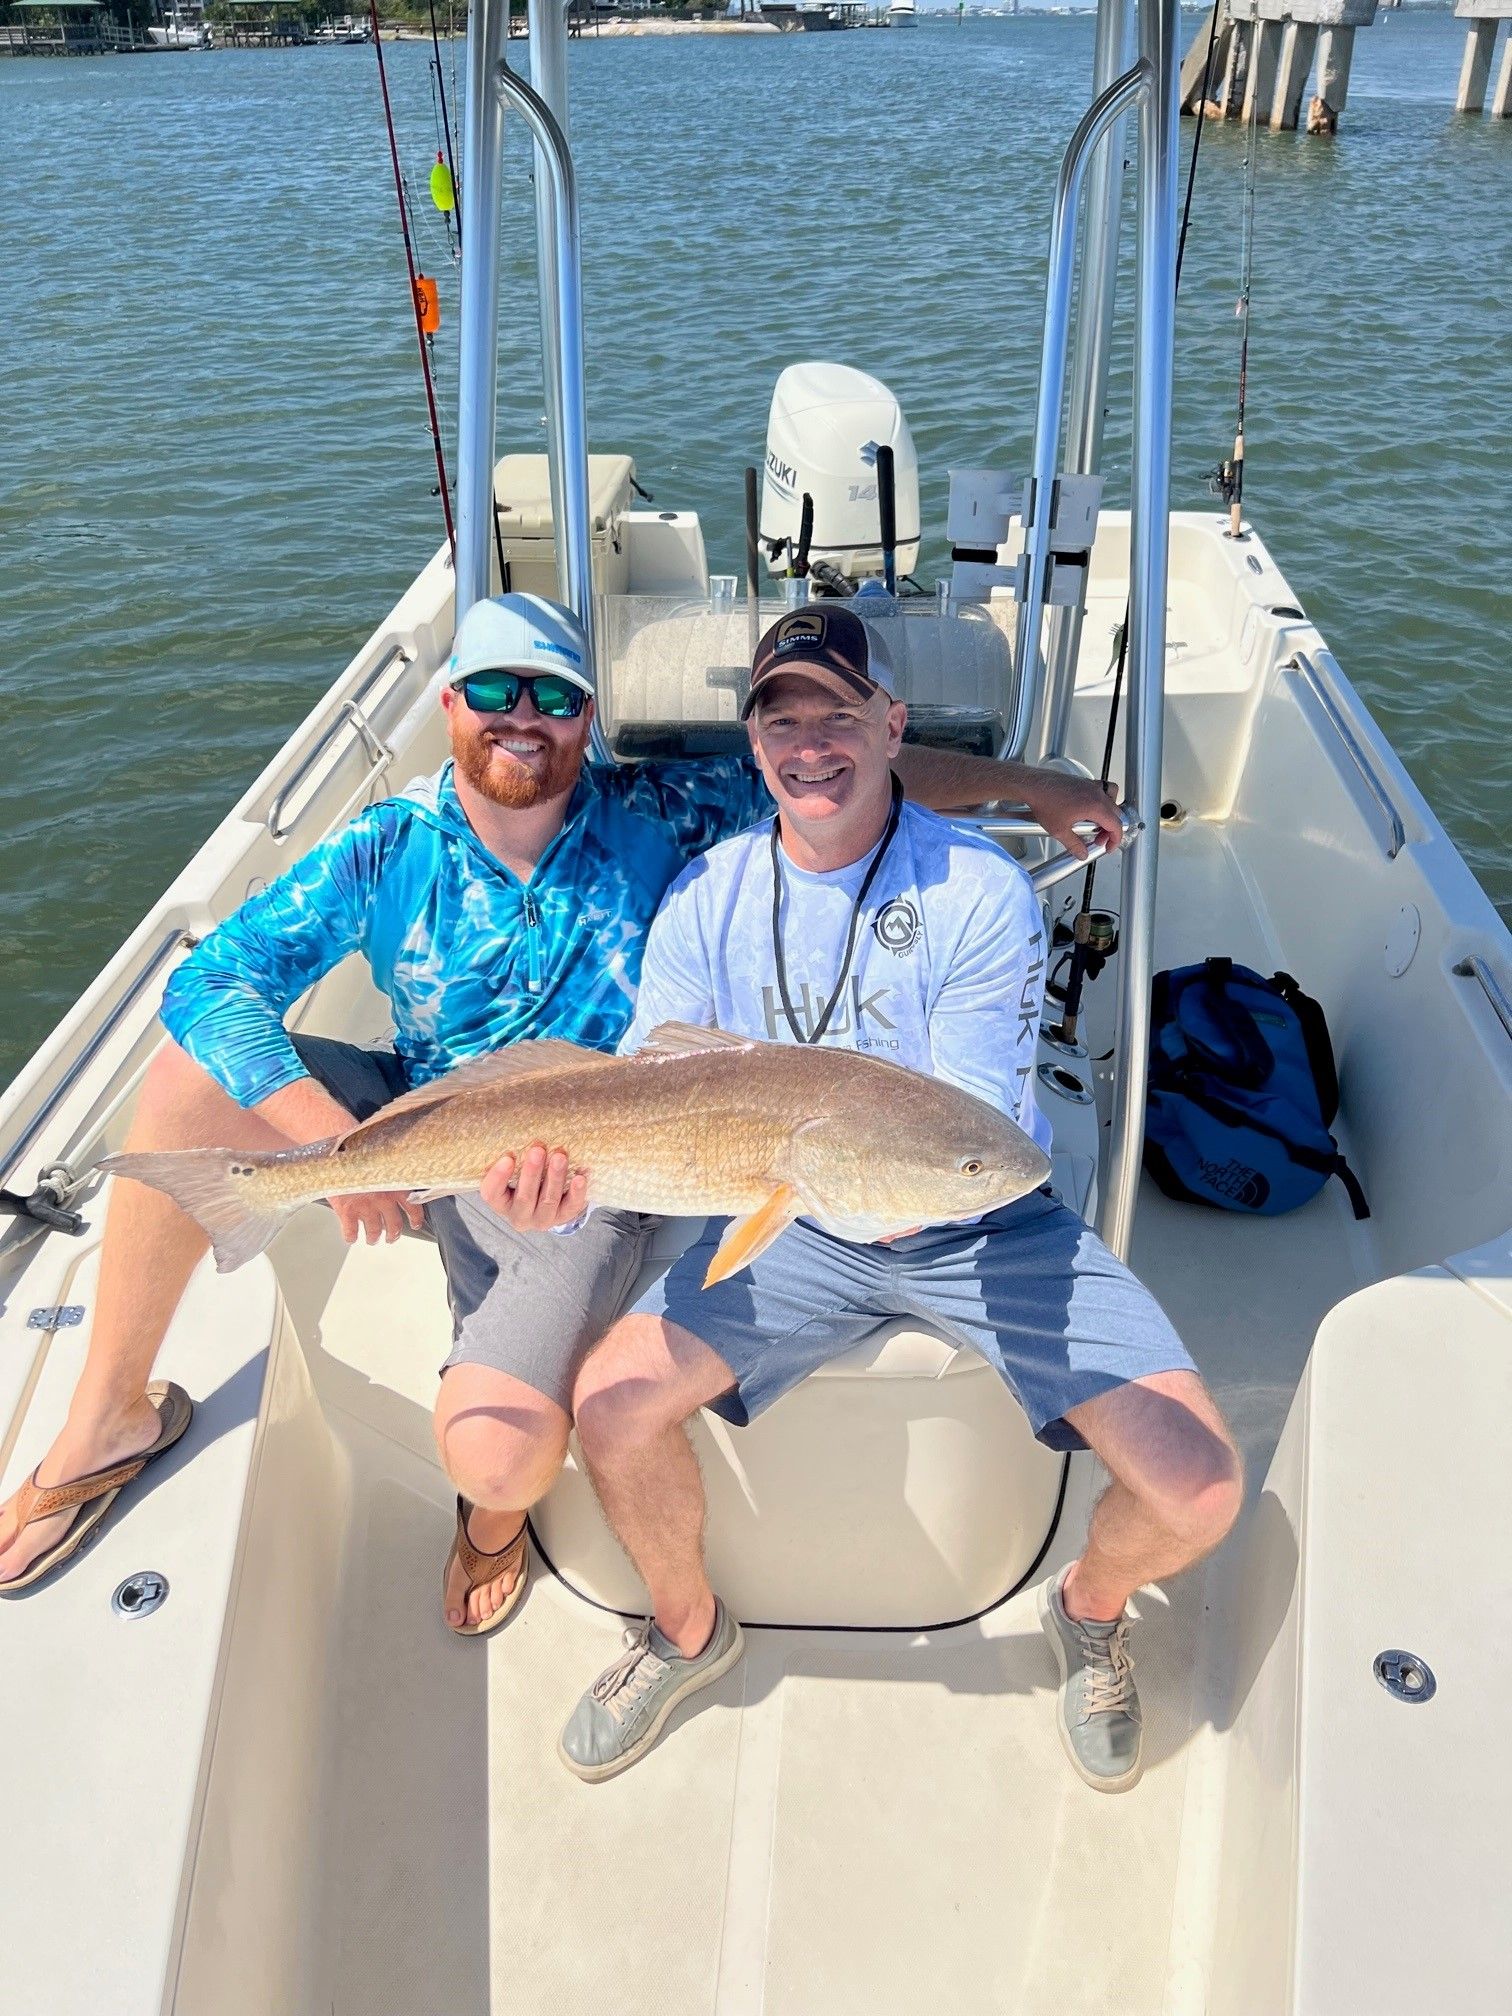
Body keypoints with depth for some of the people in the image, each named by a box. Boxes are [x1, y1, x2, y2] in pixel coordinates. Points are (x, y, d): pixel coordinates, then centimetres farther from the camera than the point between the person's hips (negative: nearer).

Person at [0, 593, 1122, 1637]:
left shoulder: (658, 817, -8)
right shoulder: (389, 853, -6)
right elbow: (213, 981, -13)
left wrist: (1023, 782, -8)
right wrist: (332, 1131, -26)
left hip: (584, 1174, -2)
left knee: (494, 1455, -25)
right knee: (193, 1081, -21)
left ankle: (497, 1517, 19)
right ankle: (113, 1421, -3)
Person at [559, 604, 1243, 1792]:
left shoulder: (981, 894, -15)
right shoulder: (708, 899, -5)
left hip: (982, 1224, -2)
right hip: (793, 1229, 3)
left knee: (1198, 1491, -16)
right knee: (611, 1407, -15)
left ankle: (1090, 1612, 24)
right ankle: (690, 1630, 19)